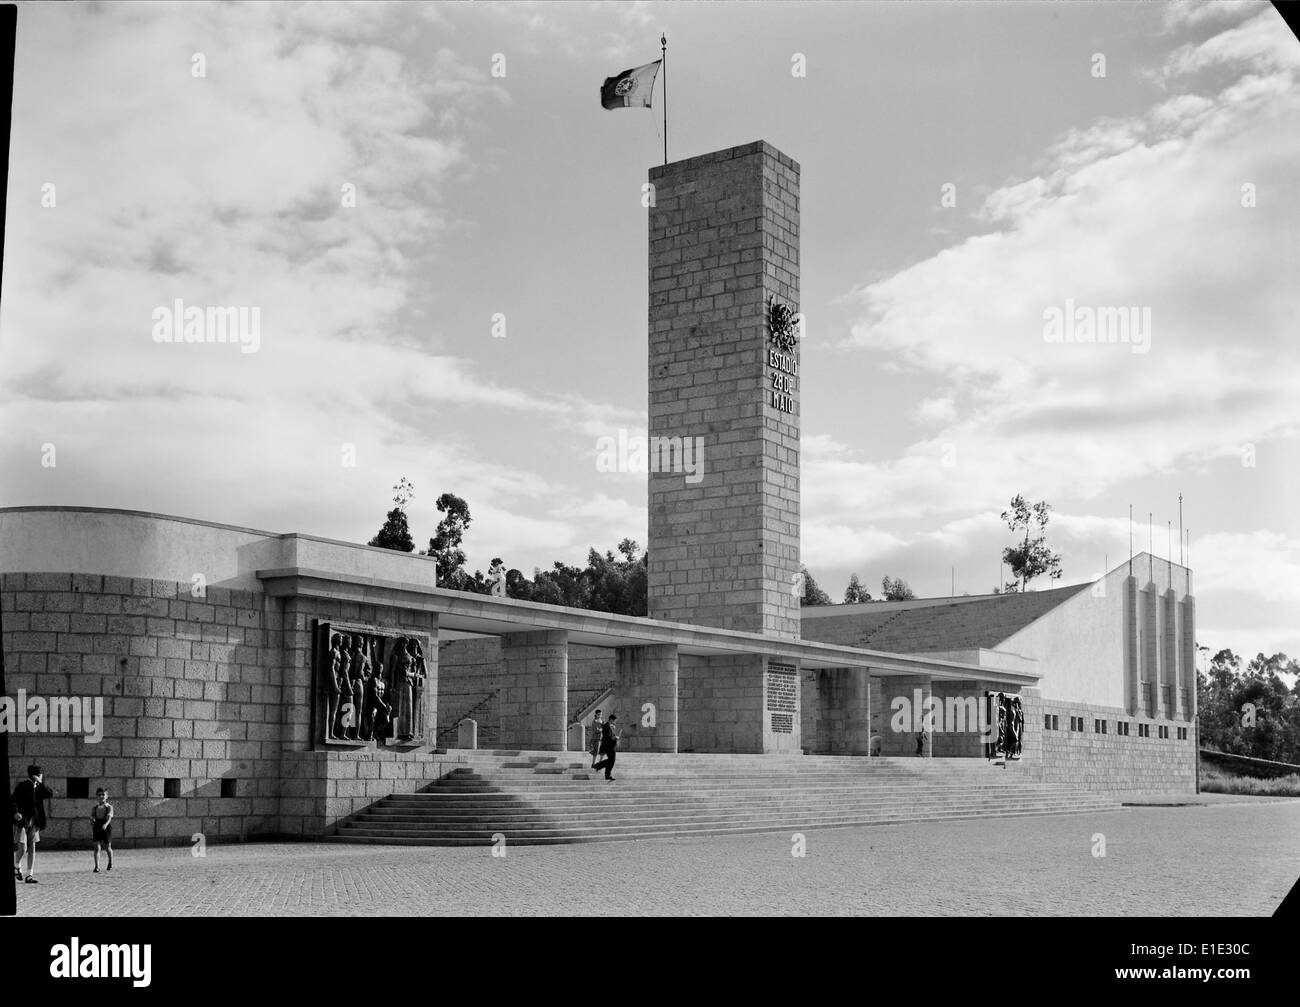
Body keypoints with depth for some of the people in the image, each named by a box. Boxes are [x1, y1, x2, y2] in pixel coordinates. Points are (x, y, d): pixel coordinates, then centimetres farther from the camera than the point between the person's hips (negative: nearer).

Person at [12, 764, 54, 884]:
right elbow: (12, 800, -10)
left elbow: (50, 794, -1)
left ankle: (29, 875, 6)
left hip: (34, 821, 5)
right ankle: (17, 867, 19)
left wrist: (42, 784, -5)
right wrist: (15, 812, -22)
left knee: (32, 848, 3)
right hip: (22, 820, -5)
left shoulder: (39, 787, 9)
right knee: (22, 847, -10)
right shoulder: (22, 786, -7)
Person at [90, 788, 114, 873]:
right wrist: (91, 832, -1)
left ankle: (110, 863, 36)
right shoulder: (94, 808, 7)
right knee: (97, 847, -9)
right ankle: (97, 866, -11)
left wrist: (106, 824, -34)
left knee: (107, 847, 11)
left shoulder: (109, 807, -1)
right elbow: (92, 820, 8)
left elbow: (109, 817, -16)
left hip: (106, 828, -2)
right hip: (97, 829, 2)